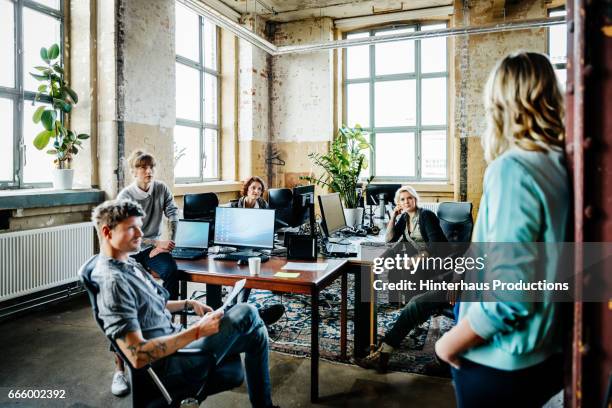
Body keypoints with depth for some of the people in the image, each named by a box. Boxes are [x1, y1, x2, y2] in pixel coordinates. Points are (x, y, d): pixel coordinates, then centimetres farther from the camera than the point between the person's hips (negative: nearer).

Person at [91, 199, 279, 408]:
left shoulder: (128, 264, 7)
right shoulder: (112, 281, -24)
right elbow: (138, 356, -29)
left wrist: (189, 303, 8)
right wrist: (197, 331, -27)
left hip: (173, 342, 9)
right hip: (168, 366, -9)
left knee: (256, 334, 7)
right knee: (246, 314, -13)